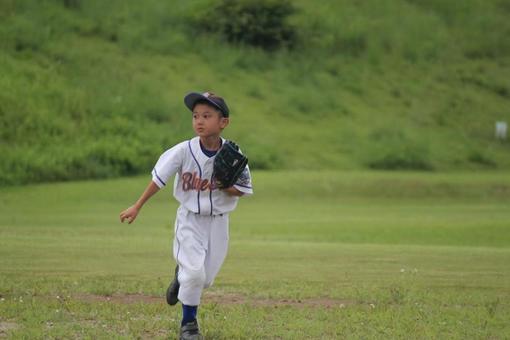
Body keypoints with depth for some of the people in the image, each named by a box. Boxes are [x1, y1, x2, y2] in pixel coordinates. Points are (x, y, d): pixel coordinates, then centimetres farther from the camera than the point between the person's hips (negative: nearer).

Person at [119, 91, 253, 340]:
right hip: (190, 219, -2)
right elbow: (159, 179, -7)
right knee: (194, 273, -13)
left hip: (218, 221, 2)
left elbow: (242, 191, -5)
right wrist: (137, 207, -6)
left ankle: (182, 276, 42)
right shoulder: (184, 151, -15)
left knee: (206, 279, 6)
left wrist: (225, 185, -26)